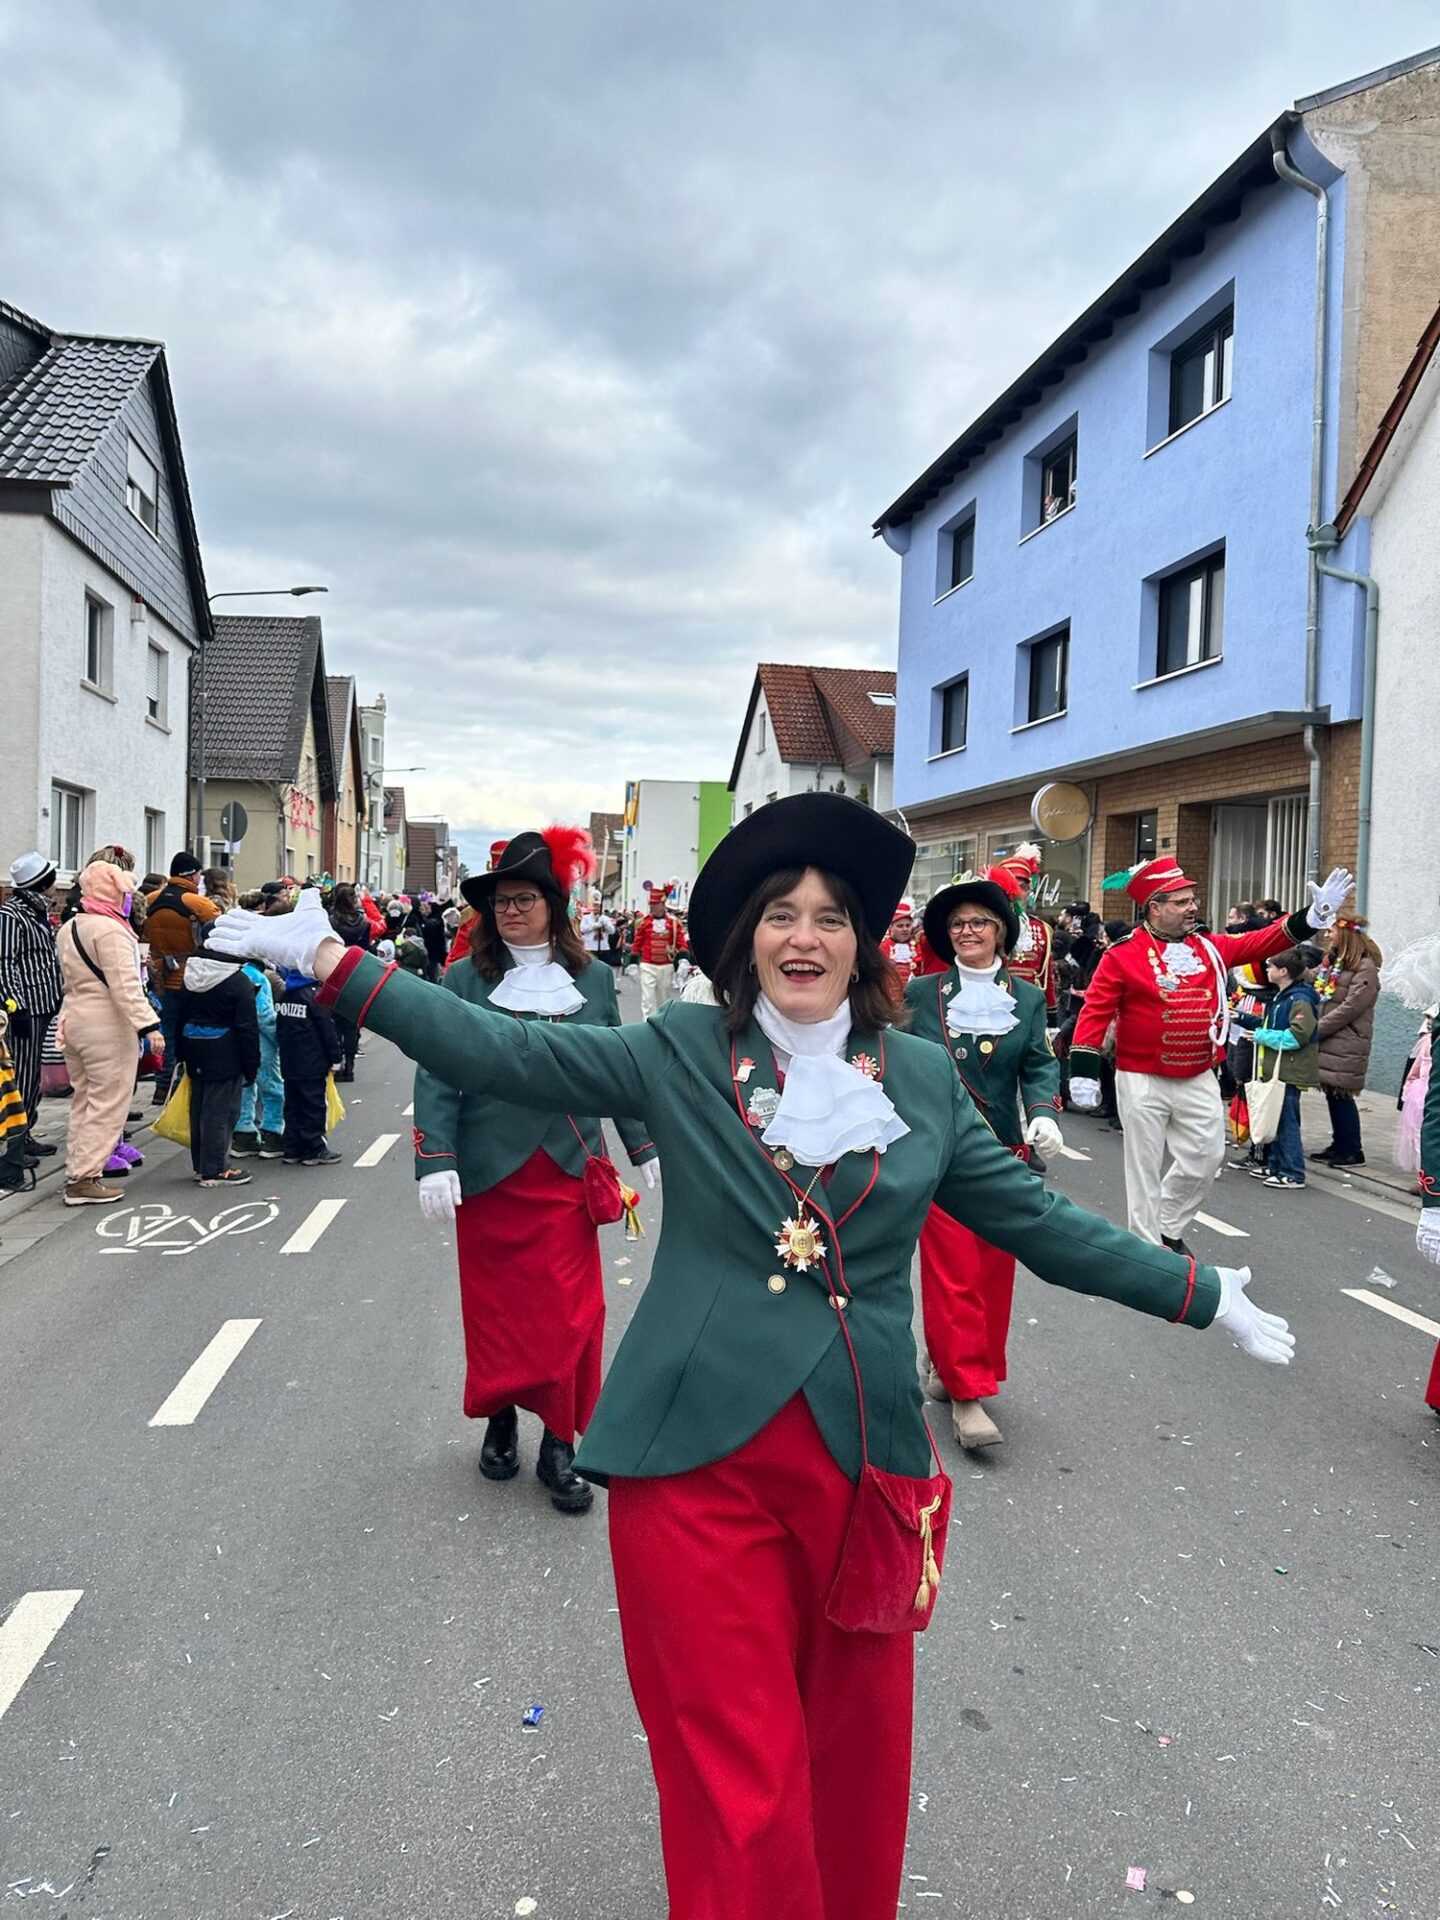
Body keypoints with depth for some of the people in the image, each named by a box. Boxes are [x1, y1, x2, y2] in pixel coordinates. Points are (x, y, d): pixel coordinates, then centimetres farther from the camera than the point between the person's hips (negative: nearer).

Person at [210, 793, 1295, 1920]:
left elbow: (1037, 1220, 10)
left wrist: (1207, 1297, 11)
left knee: (856, 1749, 18)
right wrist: (331, 961, -8)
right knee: (739, 1777, 6)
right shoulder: (681, 1054, 0)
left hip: (864, 1461, 2)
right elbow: (503, 1051, -4)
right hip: (700, 1460, -2)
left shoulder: (924, 1079, 5)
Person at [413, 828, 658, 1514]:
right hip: (490, 1174, -1)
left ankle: (559, 1445, 15)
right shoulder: (468, 979, -3)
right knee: (495, 1304, 11)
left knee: (571, 1313, 1)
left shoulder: (592, 979, 4)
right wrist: (435, 1163, -14)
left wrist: (645, 1148, 11)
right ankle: (500, 1419, 33)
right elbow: (437, 1075, -6)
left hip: (568, 1173, 1)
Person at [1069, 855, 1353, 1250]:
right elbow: (1095, 1011, -12)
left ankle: (1169, 1229, 31)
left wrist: (1313, 917, -8)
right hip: (1142, 1082, -5)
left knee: (1207, 1158, 9)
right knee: (1145, 1168, 5)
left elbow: (1262, 943, 4)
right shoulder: (1123, 955, -10)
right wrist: (1084, 1071, -17)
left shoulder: (1210, 947, 6)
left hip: (1199, 1080, 5)